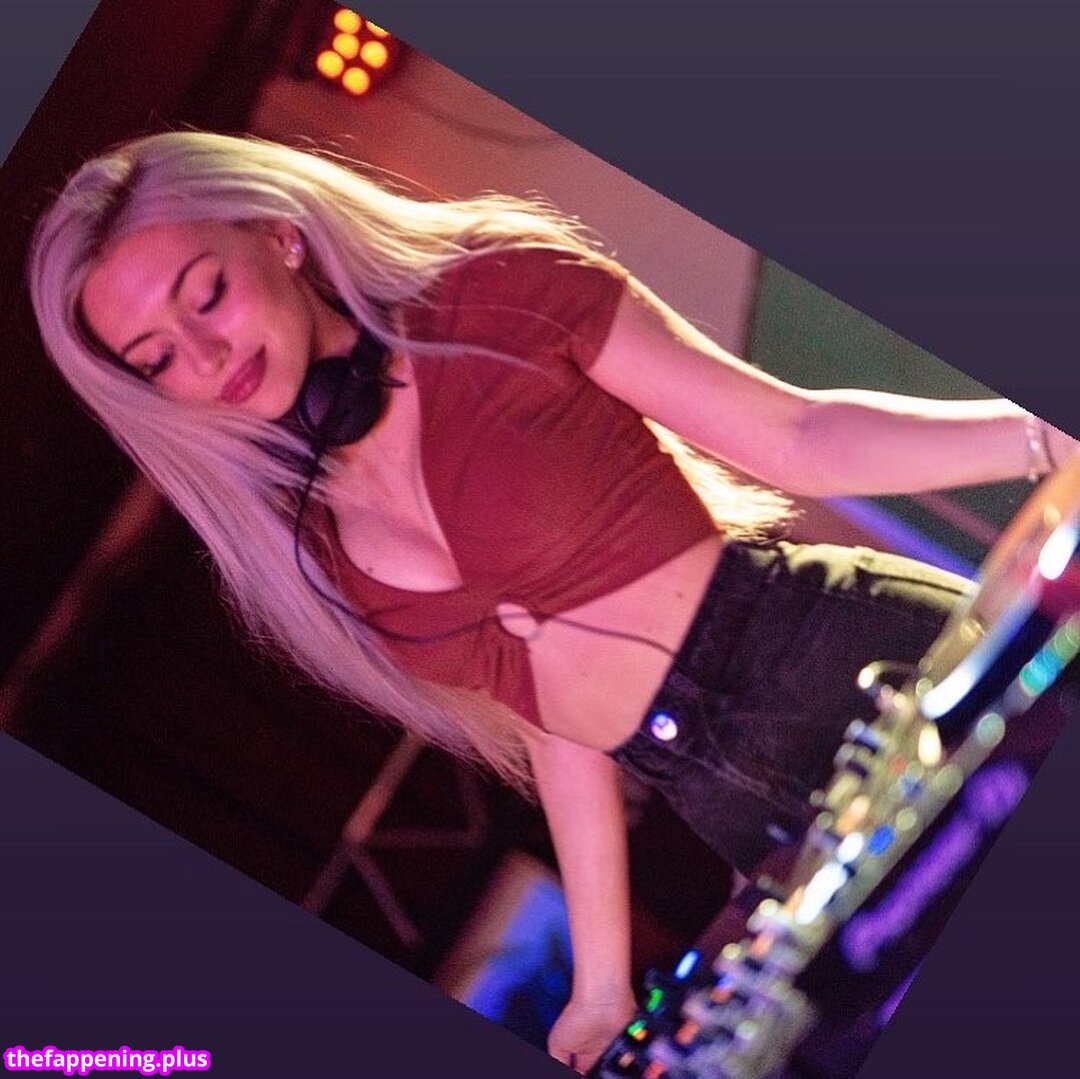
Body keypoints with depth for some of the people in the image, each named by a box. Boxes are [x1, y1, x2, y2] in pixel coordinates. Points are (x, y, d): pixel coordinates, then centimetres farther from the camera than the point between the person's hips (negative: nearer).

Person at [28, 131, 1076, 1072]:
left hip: (863, 674, -5)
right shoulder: (311, 541, 8)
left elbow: (799, 436, -7)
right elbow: (552, 720, 13)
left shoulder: (494, 299, -7)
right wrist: (601, 981, 14)